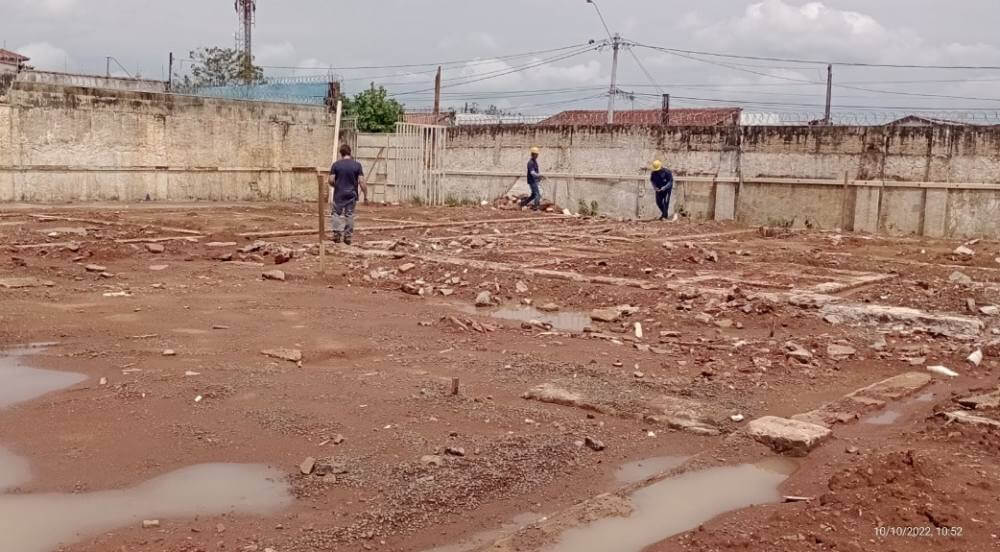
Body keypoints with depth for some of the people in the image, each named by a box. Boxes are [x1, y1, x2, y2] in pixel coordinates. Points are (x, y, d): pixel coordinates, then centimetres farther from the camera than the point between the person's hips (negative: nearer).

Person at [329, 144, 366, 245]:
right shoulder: (357, 165, -4)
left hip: (339, 194, 0)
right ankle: (348, 236, 10)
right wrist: (365, 195, -2)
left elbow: (331, 180, -6)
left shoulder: (336, 165, -4)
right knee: (349, 215, 8)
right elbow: (361, 182, -8)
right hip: (351, 194, 0)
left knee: (337, 214, 10)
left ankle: (337, 234, 2)